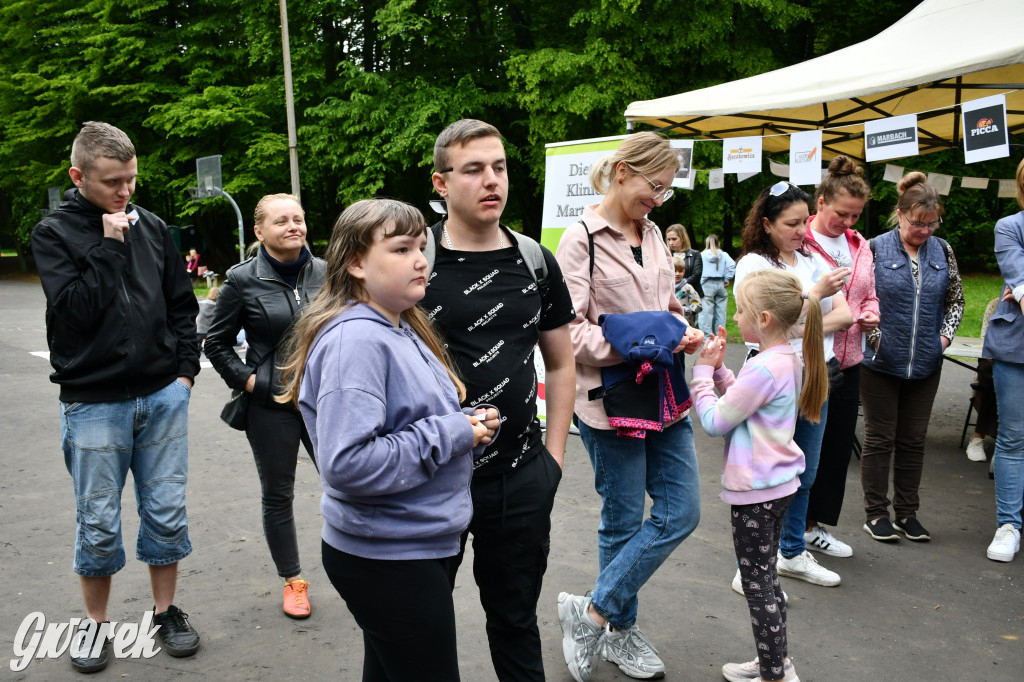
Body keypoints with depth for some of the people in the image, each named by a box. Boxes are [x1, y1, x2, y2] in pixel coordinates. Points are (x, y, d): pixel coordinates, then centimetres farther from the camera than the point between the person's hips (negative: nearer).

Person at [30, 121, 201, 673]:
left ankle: (166, 611, 27)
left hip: (163, 398, 3)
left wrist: (184, 368, 5)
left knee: (167, 513, 9)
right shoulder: (53, 233, -2)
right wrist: (109, 246, -14)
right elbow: (75, 308, -15)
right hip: (93, 404, -2)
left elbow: (181, 304, 12)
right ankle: (96, 622, 28)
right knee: (99, 523, 7)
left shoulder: (151, 227, 6)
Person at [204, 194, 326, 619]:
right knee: (278, 496, 11)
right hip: (271, 407, -2)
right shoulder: (243, 280, -7)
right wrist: (246, 380, -7)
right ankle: (293, 581, 28)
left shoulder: (324, 273, 1)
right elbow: (216, 343, 3)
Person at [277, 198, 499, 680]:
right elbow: (347, 463, -30)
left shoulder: (403, 329, 8)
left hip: (414, 547, 9)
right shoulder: (354, 341, -22)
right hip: (386, 560, -9)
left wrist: (470, 424, -1)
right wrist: (451, 435, -22)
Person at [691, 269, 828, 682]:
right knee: (766, 577, 21)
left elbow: (715, 422, -19)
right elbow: (741, 401, 13)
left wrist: (703, 372, -9)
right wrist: (719, 369, 3)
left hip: (755, 491, -10)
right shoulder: (788, 359, 5)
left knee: (757, 584, 4)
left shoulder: (764, 368, -26)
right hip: (778, 482, 10)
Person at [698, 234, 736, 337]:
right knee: (720, 311, 8)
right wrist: (727, 279, -1)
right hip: (720, 284, 2)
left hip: (707, 284, -2)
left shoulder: (702, 255, 0)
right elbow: (732, 265, -8)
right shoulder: (723, 255, 3)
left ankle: (707, 335, -4)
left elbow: (698, 271, -2)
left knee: (707, 310, -1)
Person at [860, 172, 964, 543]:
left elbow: (956, 300, 14)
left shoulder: (943, 251, 5)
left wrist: (946, 335, 1)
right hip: (881, 363, -4)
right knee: (880, 439, 5)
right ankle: (876, 513, 17)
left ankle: (907, 512, 24)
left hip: (926, 364, 4)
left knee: (913, 440, 11)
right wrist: (874, 335, -14)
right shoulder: (875, 248, -7)